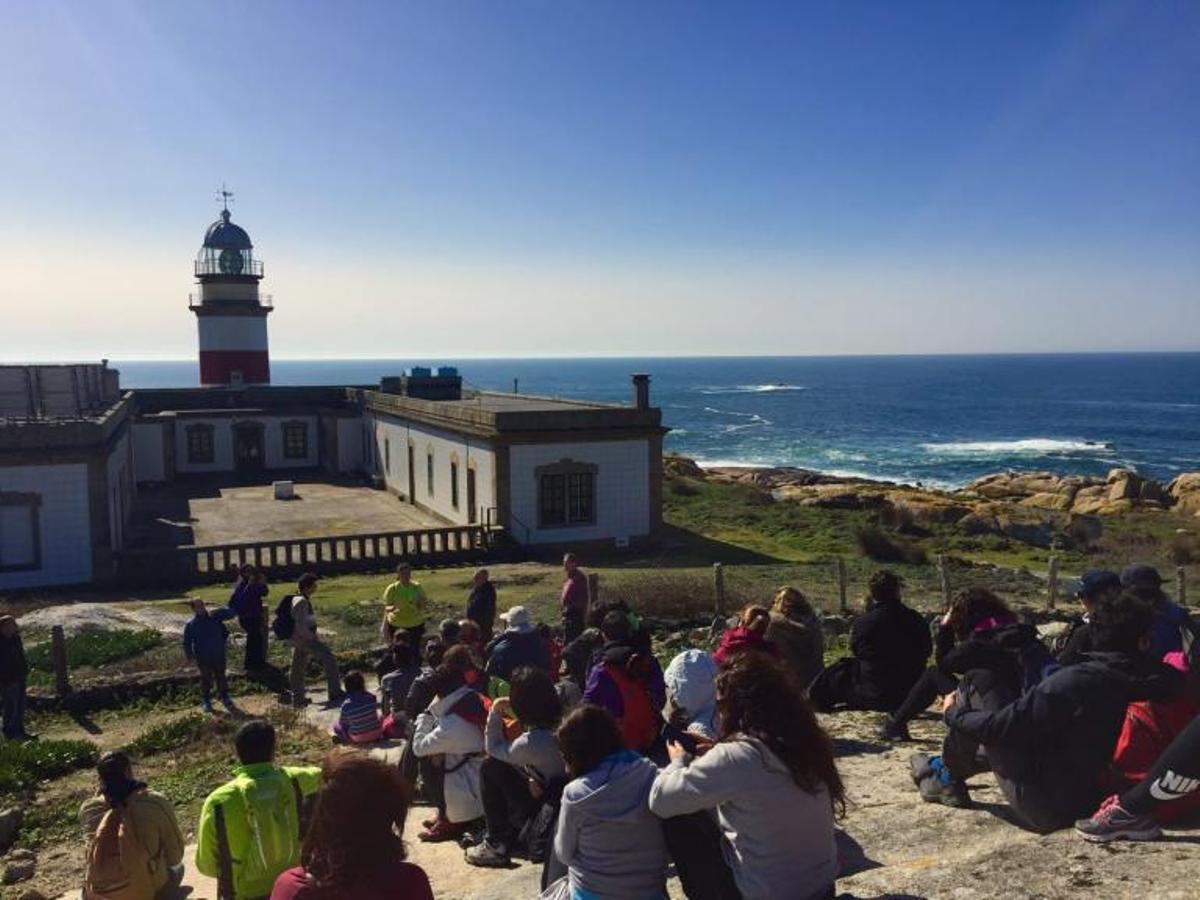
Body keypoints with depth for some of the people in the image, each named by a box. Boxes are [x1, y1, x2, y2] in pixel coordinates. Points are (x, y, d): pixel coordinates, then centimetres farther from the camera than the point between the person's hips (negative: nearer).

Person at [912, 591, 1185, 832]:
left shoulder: (1073, 681, -26)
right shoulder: (1166, 683, -13)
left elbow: (1000, 728, -21)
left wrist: (954, 714, -4)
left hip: (1043, 808, -7)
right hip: (1098, 798, 7)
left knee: (979, 683, -3)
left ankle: (947, 778, 13)